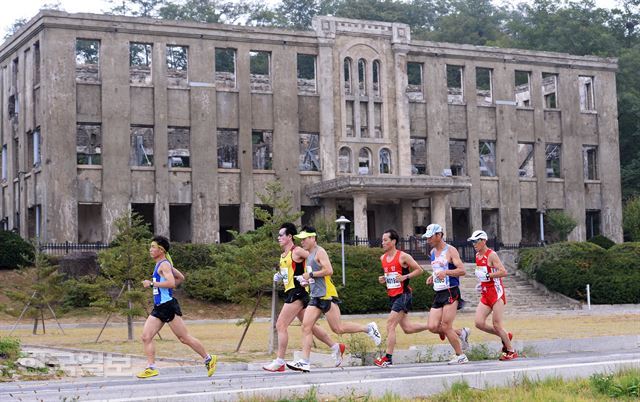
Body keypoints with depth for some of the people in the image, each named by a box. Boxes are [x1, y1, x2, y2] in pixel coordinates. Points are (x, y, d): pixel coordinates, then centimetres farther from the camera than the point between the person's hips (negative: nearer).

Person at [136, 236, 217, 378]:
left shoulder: (164, 264, -11)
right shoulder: (160, 264, 18)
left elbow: (171, 283, -27)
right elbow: (181, 277, 28)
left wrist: (152, 283, -22)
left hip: (168, 306, -10)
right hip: (158, 308, 10)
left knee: (184, 338, -2)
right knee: (146, 337, -2)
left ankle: (208, 359, 10)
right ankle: (151, 368, -3)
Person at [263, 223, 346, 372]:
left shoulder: (297, 251, -11)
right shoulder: (283, 255, 16)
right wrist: (279, 276, 10)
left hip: (297, 292, -10)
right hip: (290, 292, 10)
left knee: (281, 325, -11)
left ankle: (280, 362, -8)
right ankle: (336, 347, 22)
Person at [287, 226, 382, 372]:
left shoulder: (319, 252, -9)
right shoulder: (309, 255, 19)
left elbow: (329, 270, -21)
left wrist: (310, 275, -15)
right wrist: (306, 280, 13)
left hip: (327, 295, -9)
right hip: (315, 296, 9)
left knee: (338, 328, -6)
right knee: (306, 327, -3)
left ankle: (368, 328, 11)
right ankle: (305, 362, -6)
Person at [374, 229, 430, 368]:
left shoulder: (403, 256, -11)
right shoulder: (383, 258, 10)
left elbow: (419, 270, -6)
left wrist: (405, 277, -18)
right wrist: (382, 279, 6)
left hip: (403, 295, -8)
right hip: (392, 296, 8)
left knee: (390, 324, -12)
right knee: (407, 328, 11)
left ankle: (388, 358, -8)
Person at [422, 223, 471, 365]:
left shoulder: (450, 251, -8)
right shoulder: (433, 252, 16)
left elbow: (462, 270, -16)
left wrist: (446, 272, -29)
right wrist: (432, 277, 11)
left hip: (451, 293, -8)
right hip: (438, 294, 8)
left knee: (445, 327, -10)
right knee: (433, 327, -4)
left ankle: (461, 356, 4)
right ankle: (461, 333, 18)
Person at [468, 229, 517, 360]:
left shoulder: (491, 255, -12)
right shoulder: (477, 256, 13)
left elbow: (503, 272, -21)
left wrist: (487, 276, -24)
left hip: (496, 292, -8)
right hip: (485, 294, 8)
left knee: (496, 324, -7)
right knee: (479, 323, -2)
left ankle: (511, 352, 7)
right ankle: (506, 336, 18)